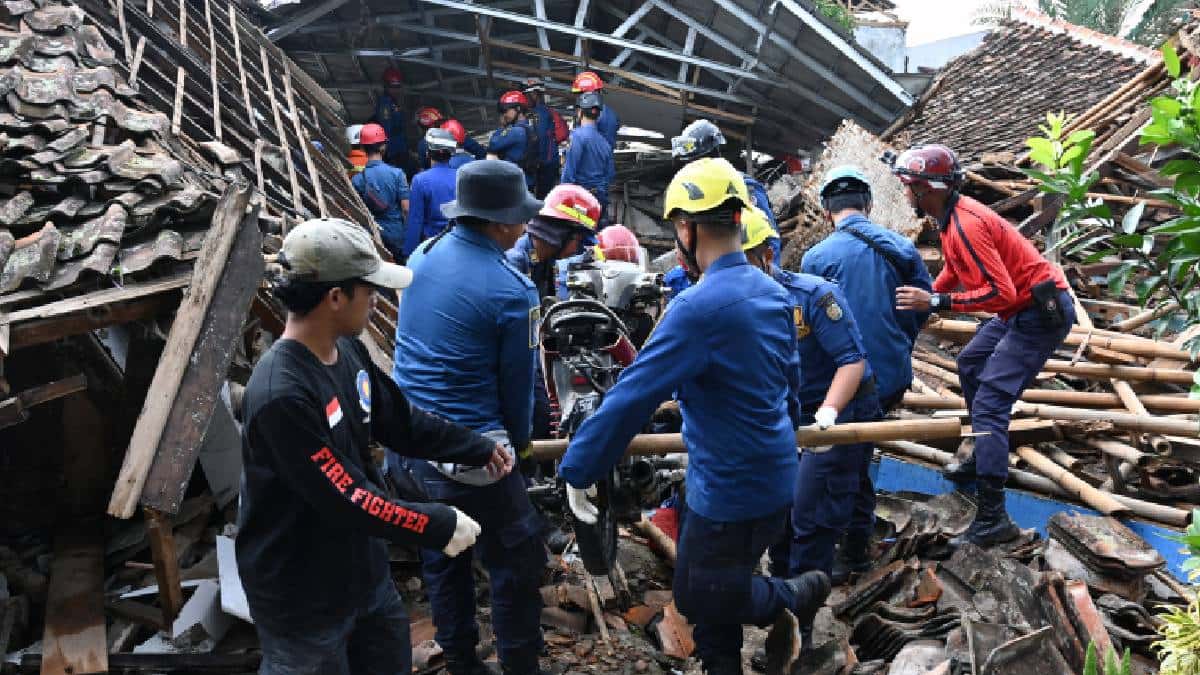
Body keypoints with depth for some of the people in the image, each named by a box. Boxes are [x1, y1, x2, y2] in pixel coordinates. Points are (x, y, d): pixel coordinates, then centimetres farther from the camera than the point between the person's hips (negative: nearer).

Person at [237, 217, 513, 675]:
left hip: (364, 572, 8)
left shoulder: (348, 351, -4)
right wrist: (439, 526, -21)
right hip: (301, 598, -8)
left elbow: (402, 423, 10)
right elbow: (344, 500, -29)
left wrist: (478, 448, 12)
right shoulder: (281, 396, -32)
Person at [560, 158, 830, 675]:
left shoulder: (698, 307, -25)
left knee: (702, 599, 14)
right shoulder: (773, 293, 1)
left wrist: (577, 470, -14)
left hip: (732, 487, -9)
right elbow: (790, 379, 14)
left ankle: (799, 594, 27)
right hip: (773, 471, 9)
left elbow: (633, 396, -24)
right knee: (711, 590, 22)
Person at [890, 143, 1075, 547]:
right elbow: (955, 271, 21)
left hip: (1041, 313, -11)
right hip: (1022, 307, 11)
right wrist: (923, 300, 13)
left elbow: (1001, 293, -30)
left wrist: (936, 303, -30)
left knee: (989, 403, -16)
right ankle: (985, 459, 39)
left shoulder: (965, 225, -25)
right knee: (969, 366, 27)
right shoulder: (952, 217, 6)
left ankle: (992, 519, -17)